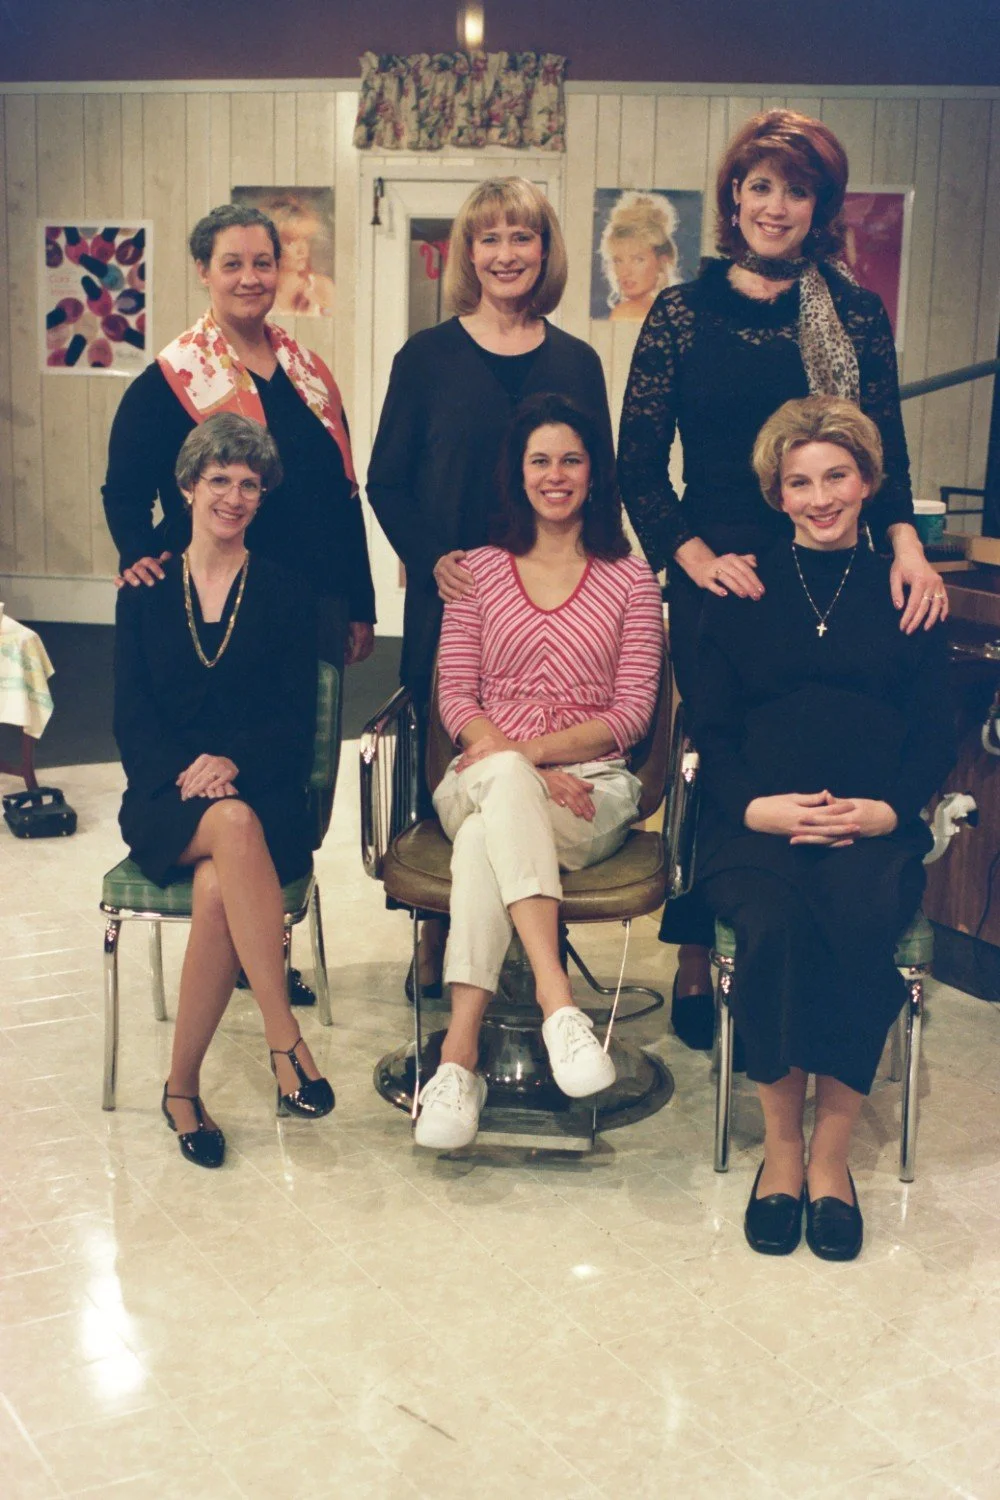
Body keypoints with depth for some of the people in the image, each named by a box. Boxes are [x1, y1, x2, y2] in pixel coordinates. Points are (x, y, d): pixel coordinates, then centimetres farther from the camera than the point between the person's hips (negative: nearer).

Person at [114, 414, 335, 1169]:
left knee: (218, 888, -35)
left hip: (260, 790, 0)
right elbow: (132, 718, 4)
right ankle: (286, 1040, -37)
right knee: (234, 827, -37)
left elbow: (296, 720, 2)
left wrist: (231, 763, -17)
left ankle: (183, 1085, -23)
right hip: (166, 797, 0)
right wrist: (187, 773, -15)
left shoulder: (286, 594, 10)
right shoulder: (146, 593, 13)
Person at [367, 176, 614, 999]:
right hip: (449, 598, -1)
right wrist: (435, 558, -12)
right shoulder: (429, 355, 3)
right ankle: (437, 944, 16)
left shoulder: (577, 362, 9)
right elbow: (386, 482, 2)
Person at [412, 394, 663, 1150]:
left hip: (592, 785, -1)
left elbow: (632, 712, 2)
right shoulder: (481, 570, 15)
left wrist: (534, 752, -14)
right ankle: (557, 1001, -49)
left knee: (485, 835, -36)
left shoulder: (631, 578, 11)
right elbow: (455, 697, 6)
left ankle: (461, 1051, -42)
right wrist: (514, 762, -14)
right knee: (502, 788, -39)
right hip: (485, 775, 1)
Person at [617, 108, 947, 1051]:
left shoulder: (857, 316, 7)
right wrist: (693, 555, -11)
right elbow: (637, 464, 2)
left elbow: (886, 455, 6)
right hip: (717, 579, -1)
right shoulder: (682, 313, 3)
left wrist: (906, 546, -12)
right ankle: (696, 964, 18)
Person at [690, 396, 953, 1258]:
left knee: (864, 930, -33)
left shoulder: (903, 596, 15)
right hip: (755, 824, 0)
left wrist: (885, 810, -10)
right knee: (776, 929, -32)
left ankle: (832, 1154, -16)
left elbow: (935, 737, 10)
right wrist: (755, 804, -11)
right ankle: (781, 1145, -13)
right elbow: (712, 728, 9)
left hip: (873, 829, 0)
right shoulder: (744, 596, 16)